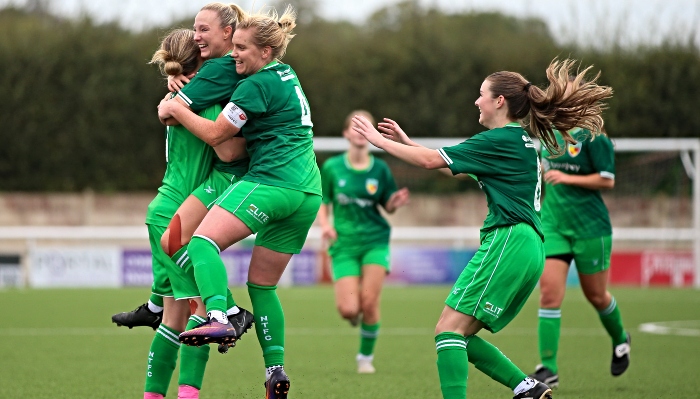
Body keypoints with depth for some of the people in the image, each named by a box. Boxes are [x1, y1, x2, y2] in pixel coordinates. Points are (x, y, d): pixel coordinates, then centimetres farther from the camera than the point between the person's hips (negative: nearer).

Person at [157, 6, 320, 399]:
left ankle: (219, 318, -40)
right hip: (308, 193, 9)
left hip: (271, 182, -9)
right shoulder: (287, 75, 19)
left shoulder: (258, 85, -8)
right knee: (262, 284, 14)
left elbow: (215, 133, -5)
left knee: (204, 240, -18)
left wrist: (175, 109, 8)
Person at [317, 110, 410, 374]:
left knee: (369, 303, -12)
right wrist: (325, 224, -12)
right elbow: (323, 204, 7)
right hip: (344, 244, 0)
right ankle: (355, 316, 29)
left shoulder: (380, 169, 1)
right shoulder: (332, 167, 0)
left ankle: (366, 356, 9)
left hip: (375, 241, 0)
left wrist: (396, 203, -14)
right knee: (348, 309, -11)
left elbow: (387, 206, 9)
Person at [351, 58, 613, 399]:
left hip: (507, 242, -10)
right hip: (528, 247, 10)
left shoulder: (501, 140, -8)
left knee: (449, 330, -13)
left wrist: (380, 141, 3)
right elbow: (453, 167, 30)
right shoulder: (519, 141, 22)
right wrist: (406, 142, 28)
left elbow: (431, 161, -7)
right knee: (460, 336, 10)